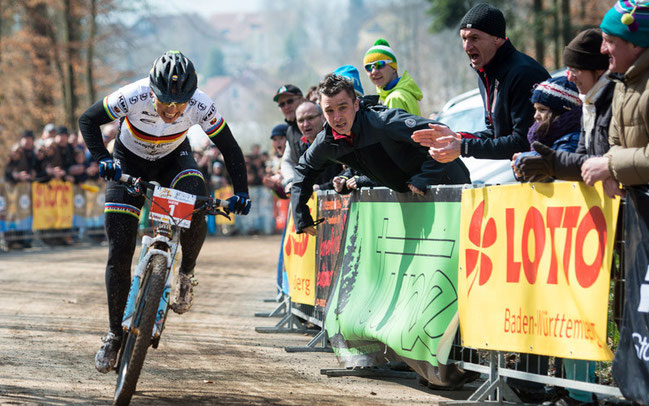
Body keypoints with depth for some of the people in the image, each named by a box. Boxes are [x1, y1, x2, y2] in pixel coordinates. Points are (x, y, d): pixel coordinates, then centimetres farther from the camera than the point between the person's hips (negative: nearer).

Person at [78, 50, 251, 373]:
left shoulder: (200, 106, -30)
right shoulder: (133, 98, -35)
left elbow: (229, 147, -17)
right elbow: (88, 120, -21)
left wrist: (241, 192, -27)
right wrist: (102, 159, -35)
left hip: (174, 159, 1)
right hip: (129, 162, -1)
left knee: (195, 212, -31)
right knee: (119, 253, -7)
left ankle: (186, 274, -2)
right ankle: (115, 334, 7)